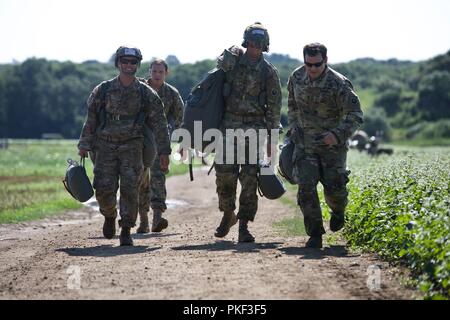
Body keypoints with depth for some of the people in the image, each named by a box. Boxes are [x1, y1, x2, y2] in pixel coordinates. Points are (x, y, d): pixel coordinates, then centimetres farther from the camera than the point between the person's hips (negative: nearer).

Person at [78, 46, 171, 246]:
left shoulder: (146, 94, 3)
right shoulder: (103, 90, 4)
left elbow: (159, 123, 4)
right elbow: (90, 119, 8)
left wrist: (164, 152, 0)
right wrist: (84, 145, 3)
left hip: (131, 147, 0)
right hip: (105, 146, 1)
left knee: (130, 189, -11)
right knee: (104, 190, -5)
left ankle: (126, 231, -3)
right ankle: (110, 217, 26)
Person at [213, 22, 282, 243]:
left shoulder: (269, 72, 1)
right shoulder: (233, 57, 3)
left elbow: (274, 108, 3)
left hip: (254, 127, -1)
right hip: (229, 125, 1)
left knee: (249, 178, -7)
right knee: (225, 173, 1)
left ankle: (244, 226, -4)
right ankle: (228, 215, 24)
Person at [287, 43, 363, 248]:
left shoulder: (339, 84, -18)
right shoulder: (297, 77, -2)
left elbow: (355, 115, -17)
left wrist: (338, 134, -30)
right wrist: (293, 127, 9)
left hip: (332, 142, -3)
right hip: (305, 142, 3)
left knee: (334, 186, -6)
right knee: (306, 187, -10)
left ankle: (338, 211, 30)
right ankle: (315, 233, -3)